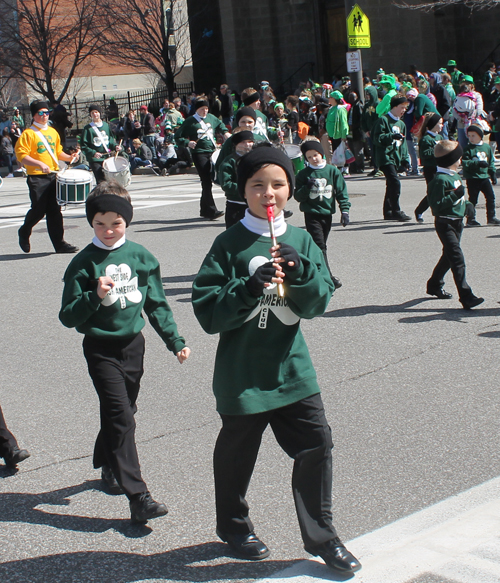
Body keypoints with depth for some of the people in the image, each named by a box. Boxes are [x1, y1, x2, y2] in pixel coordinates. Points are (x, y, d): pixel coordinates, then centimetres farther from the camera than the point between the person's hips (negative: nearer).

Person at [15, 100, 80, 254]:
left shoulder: (53, 132, 14)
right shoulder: (28, 133, -7)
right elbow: (21, 155, -14)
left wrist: (68, 157, 4)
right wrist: (39, 164, -24)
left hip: (54, 176, 6)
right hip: (37, 178, -6)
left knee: (55, 211, 5)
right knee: (38, 210, -4)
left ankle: (59, 243, 7)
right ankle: (24, 233, 22)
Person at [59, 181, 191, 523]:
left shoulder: (141, 257, 2)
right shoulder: (84, 264, -7)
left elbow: (156, 303, 12)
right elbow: (68, 317, -9)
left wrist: (175, 340, 9)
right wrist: (95, 296, -24)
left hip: (133, 343, 4)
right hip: (101, 349, -4)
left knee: (123, 412, 17)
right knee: (121, 419, -12)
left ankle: (108, 467, 43)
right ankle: (138, 497, -13)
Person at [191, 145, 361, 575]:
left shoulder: (301, 241, 4)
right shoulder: (229, 244, -7)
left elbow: (320, 301, 0)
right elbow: (207, 310, -11)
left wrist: (300, 271, -18)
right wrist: (248, 289, -26)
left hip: (291, 366, 3)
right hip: (242, 372, -3)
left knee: (317, 444, 1)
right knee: (237, 450, 12)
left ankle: (321, 536, 19)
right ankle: (234, 526, 38)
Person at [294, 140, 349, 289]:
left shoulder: (333, 171, 3)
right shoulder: (304, 174, 1)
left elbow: (341, 191, 5)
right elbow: (297, 196, 0)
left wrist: (345, 210, -2)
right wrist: (307, 187, -17)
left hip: (327, 213, 3)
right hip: (311, 214, -3)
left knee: (320, 245, 11)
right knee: (320, 245, -11)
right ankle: (328, 277, -13)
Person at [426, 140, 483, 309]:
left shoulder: (455, 176, 11)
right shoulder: (440, 180, -19)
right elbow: (436, 205, -24)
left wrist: (466, 204, 12)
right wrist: (455, 196, -29)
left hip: (457, 222, 10)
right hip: (445, 223, -10)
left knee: (449, 256, 20)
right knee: (457, 258, -15)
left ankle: (434, 285, 37)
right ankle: (466, 296, -18)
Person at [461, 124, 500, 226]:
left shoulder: (487, 147, 7)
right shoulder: (468, 149, -7)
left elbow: (491, 162, 16)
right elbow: (465, 162, -16)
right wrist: (478, 163, -22)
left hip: (485, 177, 4)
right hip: (472, 178, -4)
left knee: (491, 197, 5)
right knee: (473, 199, 1)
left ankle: (491, 217, 16)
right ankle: (471, 219, 11)